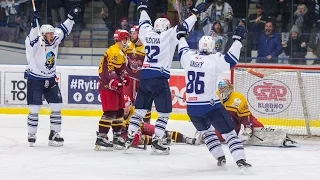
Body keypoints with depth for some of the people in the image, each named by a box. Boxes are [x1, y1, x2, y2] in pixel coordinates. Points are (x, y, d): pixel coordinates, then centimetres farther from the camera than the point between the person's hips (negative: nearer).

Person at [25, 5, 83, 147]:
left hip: (50, 79, 6)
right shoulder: (37, 44, -19)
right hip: (35, 80, -6)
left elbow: (63, 30, 10)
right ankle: (31, 135, 9)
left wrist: (72, 16, 4)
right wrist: (35, 24, -53)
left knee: (57, 107, 2)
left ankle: (54, 134, 9)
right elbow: (32, 38, -40)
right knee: (34, 109, -4)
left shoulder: (55, 40, 0)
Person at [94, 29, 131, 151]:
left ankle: (117, 137, 25)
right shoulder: (115, 51, -18)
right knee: (110, 112, -15)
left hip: (116, 86, 11)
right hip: (107, 86, -11)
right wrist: (114, 82, -35)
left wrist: (125, 76, 20)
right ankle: (101, 138, -16)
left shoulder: (121, 52, 18)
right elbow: (109, 69, -26)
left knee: (119, 112, 15)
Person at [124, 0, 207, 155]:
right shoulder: (168, 36, -5)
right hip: (159, 78, -6)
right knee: (164, 112, 2)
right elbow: (183, 27, -7)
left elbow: (144, 23, 26)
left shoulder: (147, 33, 8)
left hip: (145, 77, 6)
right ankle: (156, 143, -4)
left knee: (140, 109, 14)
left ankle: (129, 138, 13)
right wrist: (195, 13, 0)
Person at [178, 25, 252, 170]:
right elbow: (230, 60, -18)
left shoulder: (188, 57, 3)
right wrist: (237, 39, -13)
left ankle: (220, 158, 26)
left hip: (192, 107, 5)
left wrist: (181, 36, 41)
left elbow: (182, 51, 24)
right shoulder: (214, 60, -12)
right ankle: (240, 160, -13)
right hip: (210, 106, -5)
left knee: (206, 130, 28)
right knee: (228, 132, -1)